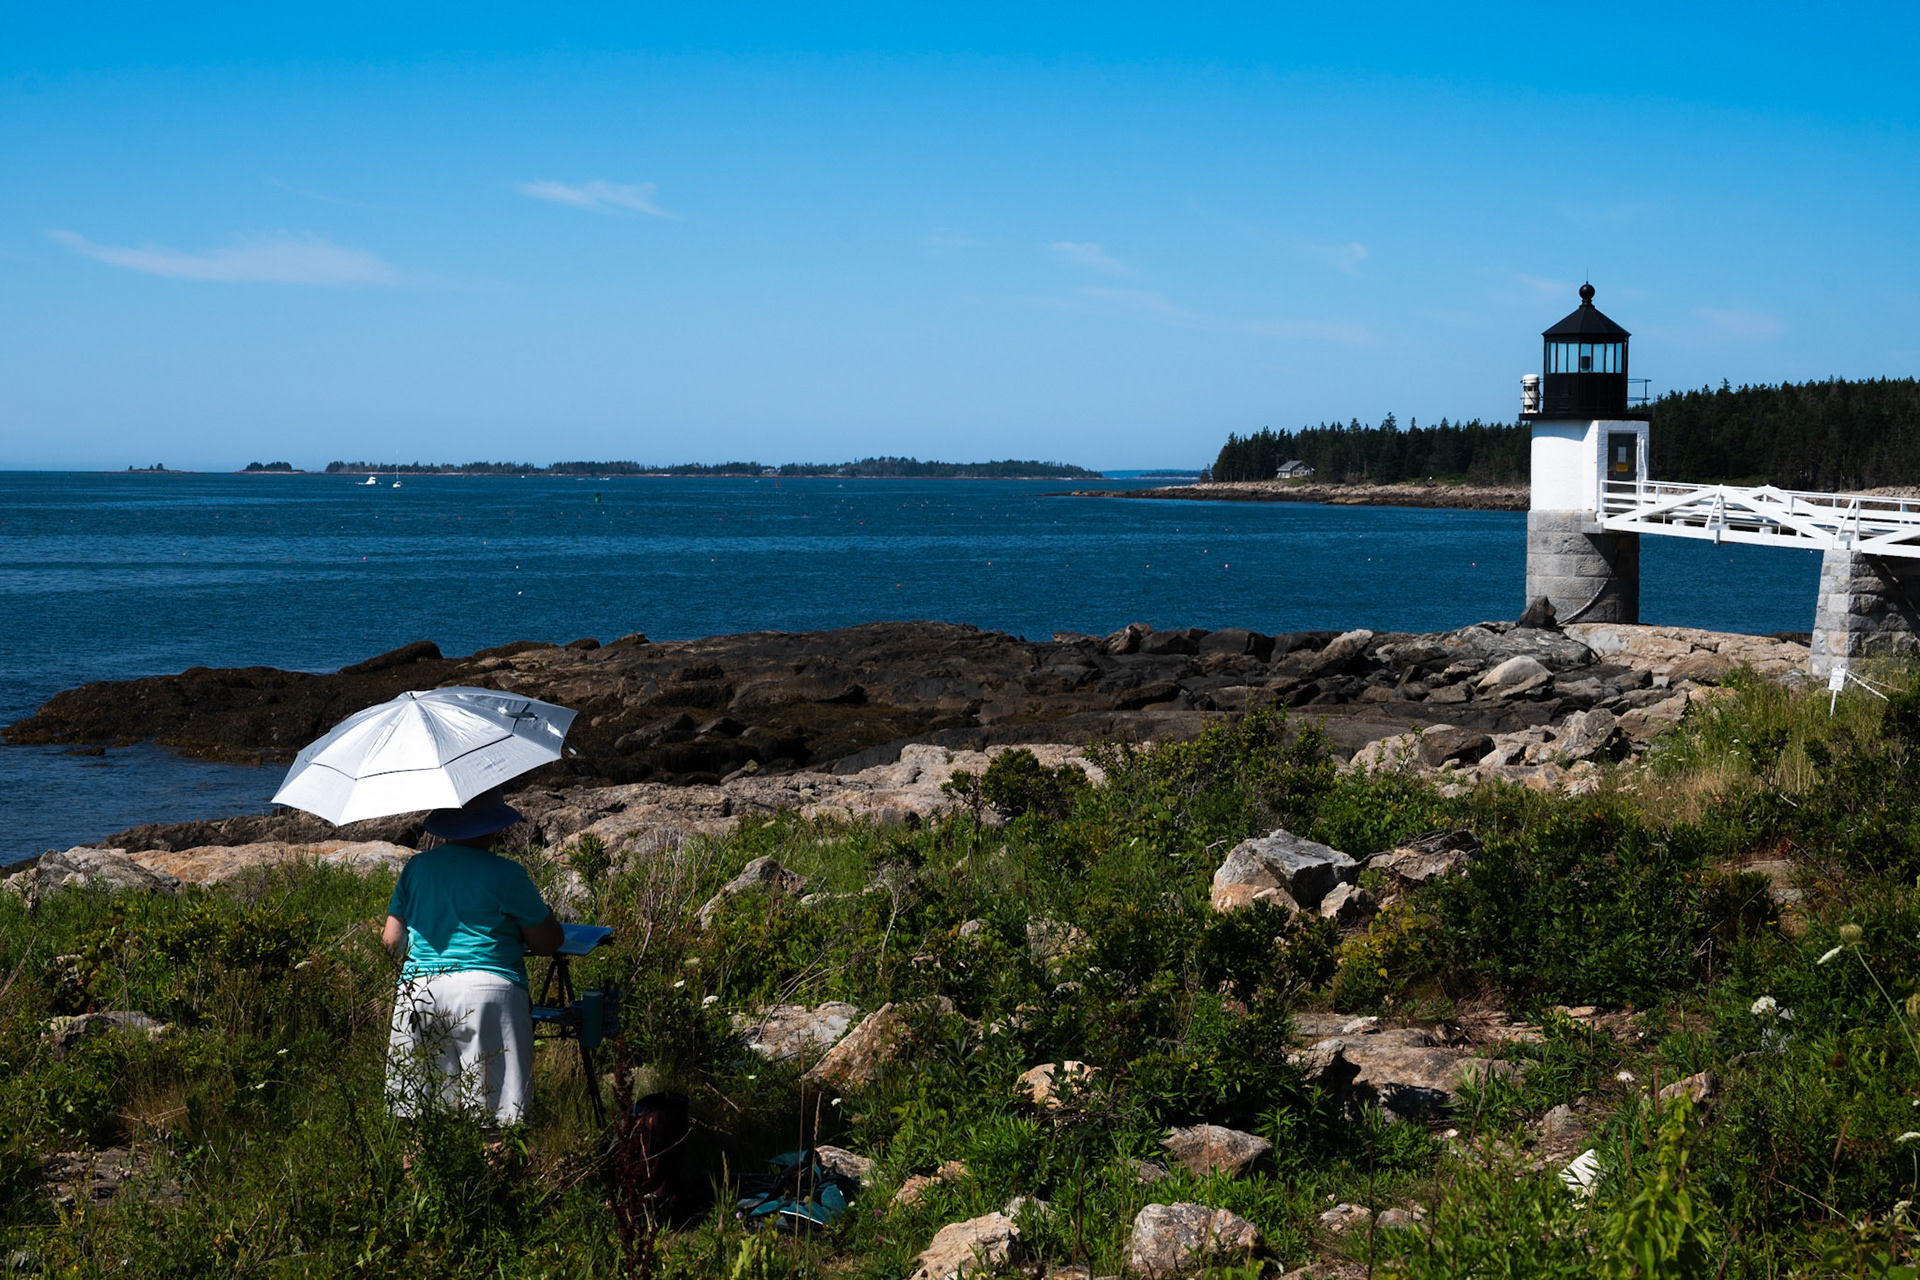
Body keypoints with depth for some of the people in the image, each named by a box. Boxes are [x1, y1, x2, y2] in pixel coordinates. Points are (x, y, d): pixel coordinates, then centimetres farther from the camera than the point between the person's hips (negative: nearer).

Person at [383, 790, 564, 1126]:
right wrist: (543, 912, 22)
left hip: (417, 993, 5)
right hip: (485, 990, -5)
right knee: (498, 1117, -4)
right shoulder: (504, 874, -4)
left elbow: (391, 940, 14)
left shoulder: (416, 867, 11)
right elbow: (549, 943, 1)